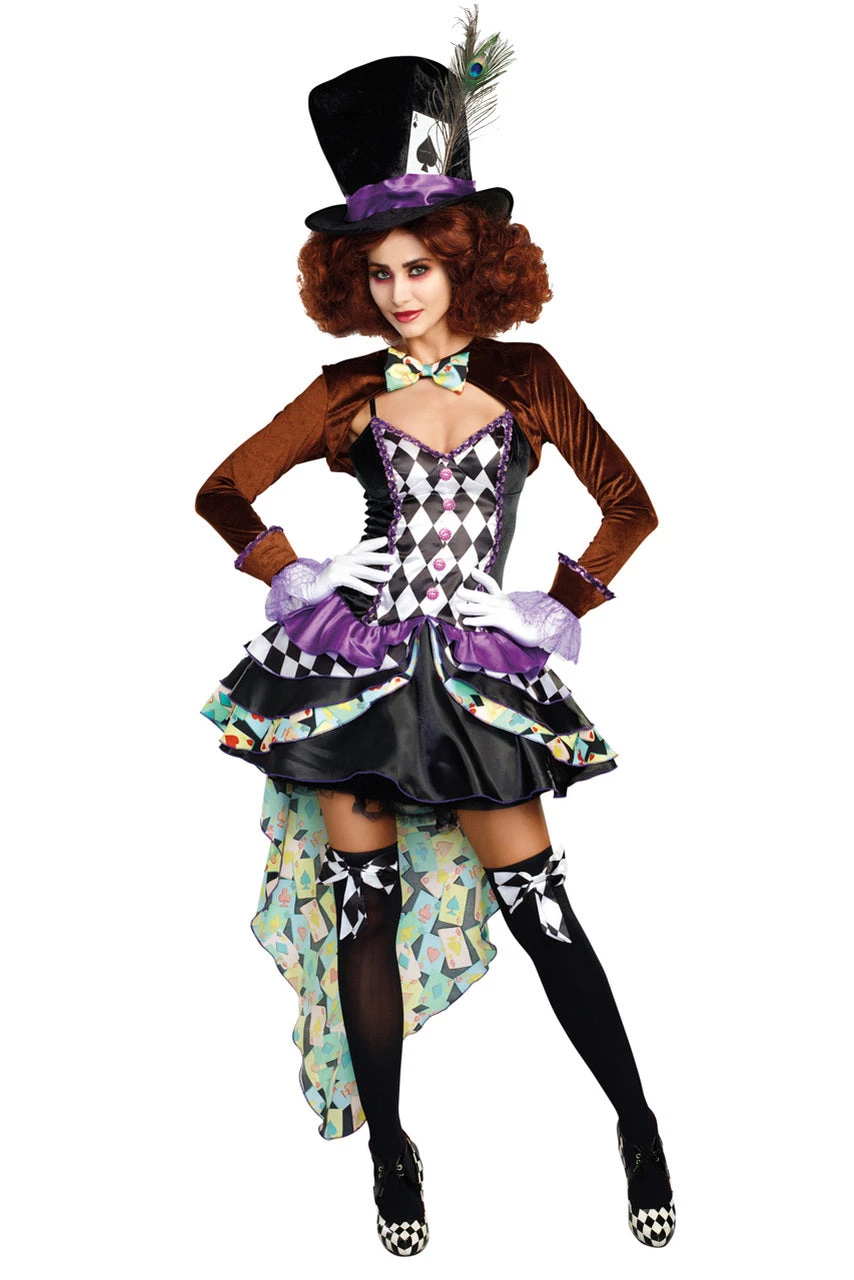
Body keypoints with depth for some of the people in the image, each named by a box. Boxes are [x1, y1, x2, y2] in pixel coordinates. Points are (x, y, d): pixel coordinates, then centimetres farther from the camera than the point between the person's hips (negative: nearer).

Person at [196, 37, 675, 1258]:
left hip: (480, 671, -1)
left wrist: (563, 607, 3)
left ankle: (638, 1124, 10)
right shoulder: (348, 391, 6)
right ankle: (389, 1145, 18)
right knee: (363, 902, 4)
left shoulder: (524, 375, 5)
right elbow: (223, 492, 12)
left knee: (537, 901, -4)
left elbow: (630, 505, 8)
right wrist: (291, 575, 2)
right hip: (353, 662, 2)